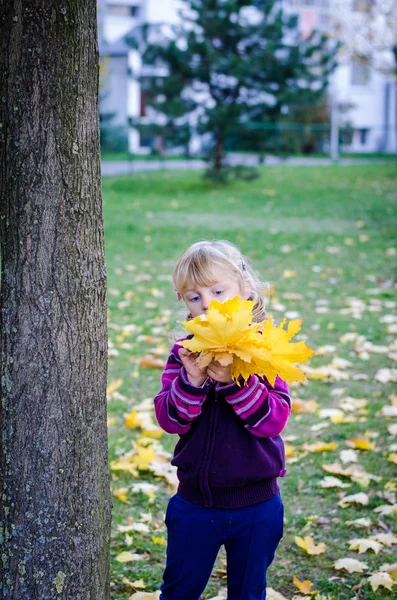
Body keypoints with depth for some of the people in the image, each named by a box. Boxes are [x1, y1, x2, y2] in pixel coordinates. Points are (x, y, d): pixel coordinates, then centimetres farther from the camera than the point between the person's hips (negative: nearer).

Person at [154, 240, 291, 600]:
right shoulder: (183, 353, -5)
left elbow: (275, 418, -20)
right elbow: (170, 420, -11)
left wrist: (234, 381, -33)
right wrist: (191, 381, -29)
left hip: (256, 506, -2)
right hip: (195, 502, 2)